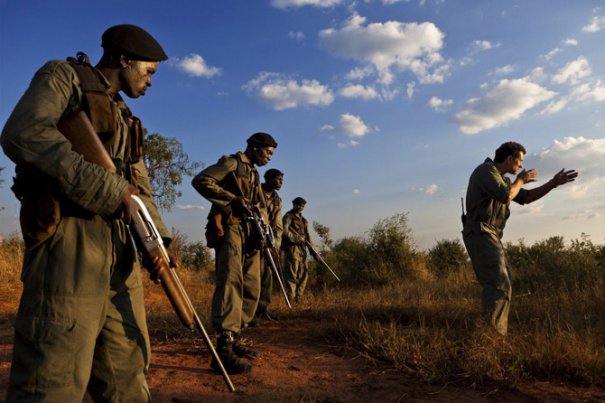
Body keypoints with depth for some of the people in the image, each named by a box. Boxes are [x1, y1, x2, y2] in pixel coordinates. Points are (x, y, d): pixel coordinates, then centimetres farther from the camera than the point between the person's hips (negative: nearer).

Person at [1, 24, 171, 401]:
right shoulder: (65, 76, 3)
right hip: (69, 240, -8)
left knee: (129, 371, 13)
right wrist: (107, 187, -18)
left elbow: (141, 189, 20)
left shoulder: (125, 119, 25)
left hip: (119, 250, 8)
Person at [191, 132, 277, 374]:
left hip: (250, 234, 9)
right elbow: (200, 181, -14)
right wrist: (234, 199, -17)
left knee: (251, 290, 10)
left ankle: (234, 339, 20)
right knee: (231, 284, -19)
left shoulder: (254, 175, 24)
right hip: (230, 230, -9)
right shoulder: (231, 163, -1)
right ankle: (224, 350, -22)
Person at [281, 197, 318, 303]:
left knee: (303, 274, 7)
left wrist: (313, 251, 16)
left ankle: (298, 298, 14)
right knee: (292, 274, -9)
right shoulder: (288, 216, 0)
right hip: (292, 248, -8)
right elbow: (285, 230, -16)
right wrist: (296, 239, -20)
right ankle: (290, 298, -7)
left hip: (302, 249, 8)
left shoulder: (303, 220, 23)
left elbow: (307, 236, 21)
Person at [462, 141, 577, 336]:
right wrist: (520, 180, -2)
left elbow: (525, 197, 25)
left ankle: (492, 332, 24)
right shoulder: (486, 170, -9)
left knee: (498, 283, 17)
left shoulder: (502, 179, 21)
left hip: (489, 236, 11)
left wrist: (554, 183, 18)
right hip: (481, 234, -11)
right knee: (500, 285, -18)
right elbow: (506, 196, -21)